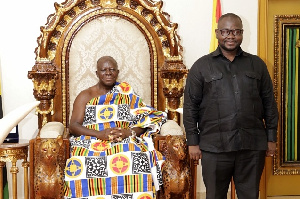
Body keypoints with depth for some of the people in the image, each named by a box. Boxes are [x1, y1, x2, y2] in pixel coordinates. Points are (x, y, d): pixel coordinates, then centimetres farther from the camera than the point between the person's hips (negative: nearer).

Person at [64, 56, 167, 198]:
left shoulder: (127, 95, 20)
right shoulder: (85, 96, 16)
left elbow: (145, 120, 10)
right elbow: (74, 126, 3)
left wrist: (128, 132, -12)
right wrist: (99, 134, -14)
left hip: (124, 143, 1)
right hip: (90, 144, 0)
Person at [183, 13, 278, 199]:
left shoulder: (257, 64, 9)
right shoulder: (201, 66, 3)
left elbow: (269, 103, 10)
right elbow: (190, 106, 1)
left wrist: (271, 138, 6)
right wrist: (193, 142, -2)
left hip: (253, 145, 2)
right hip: (214, 147, -1)